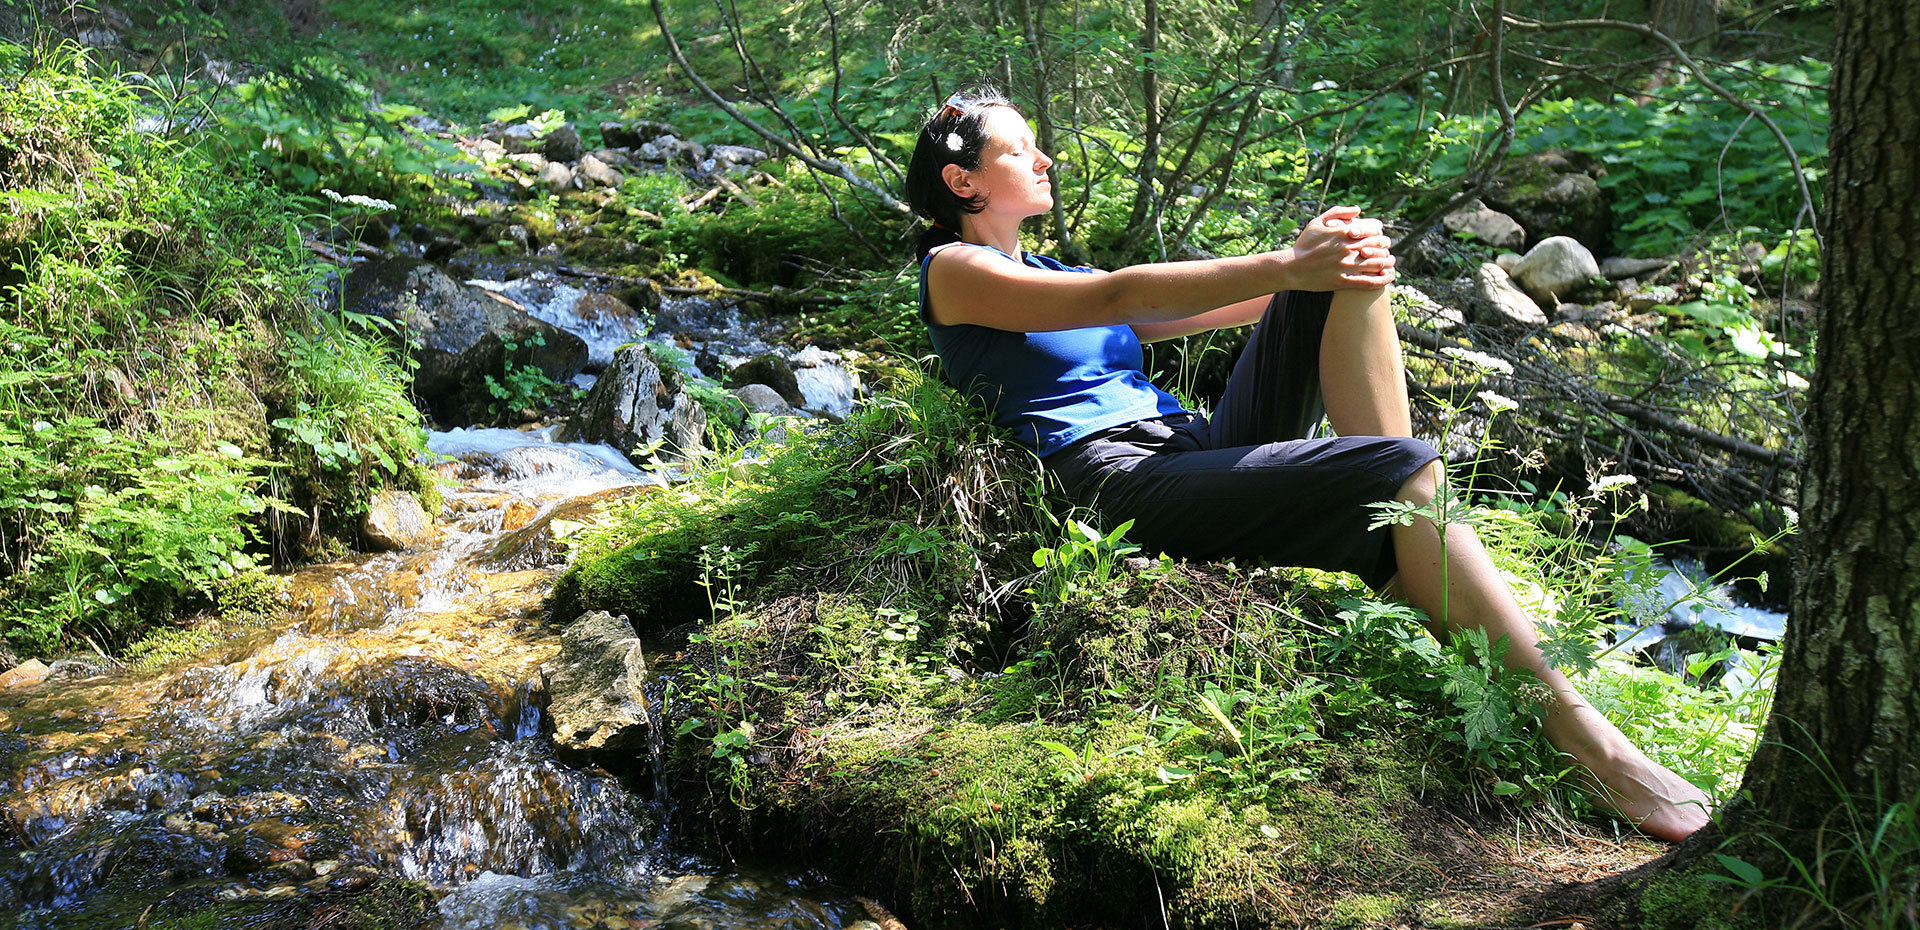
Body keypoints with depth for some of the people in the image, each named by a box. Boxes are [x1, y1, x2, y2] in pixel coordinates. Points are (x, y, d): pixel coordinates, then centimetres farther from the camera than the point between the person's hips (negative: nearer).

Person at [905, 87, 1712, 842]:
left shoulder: (1049, 271, 30)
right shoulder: (954, 272, 4)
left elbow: (1166, 316, 18)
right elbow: (1118, 298, -11)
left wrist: (1305, 273, 3)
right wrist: (1284, 267, -17)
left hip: (1204, 446, 8)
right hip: (1124, 489, -8)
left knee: (1351, 256, -7)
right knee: (1397, 471, -25)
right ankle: (1584, 740, -23)